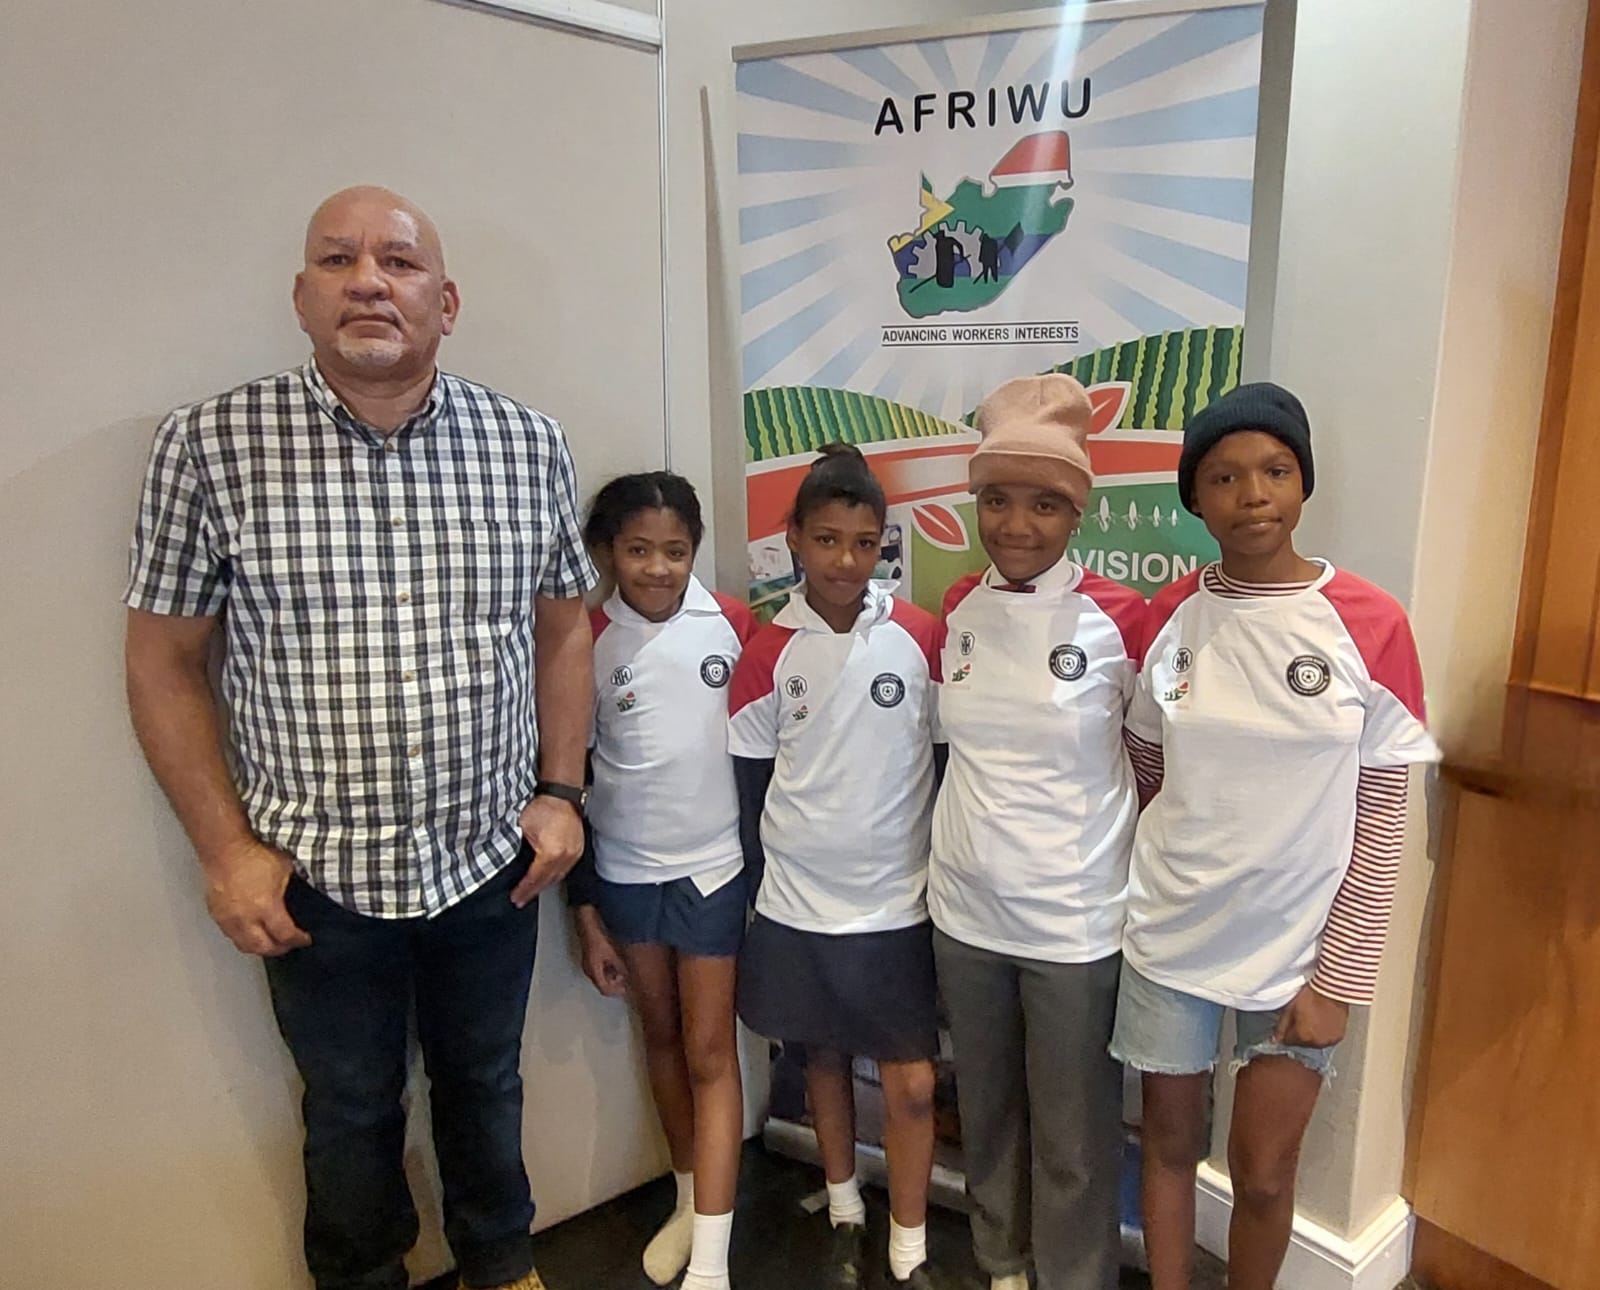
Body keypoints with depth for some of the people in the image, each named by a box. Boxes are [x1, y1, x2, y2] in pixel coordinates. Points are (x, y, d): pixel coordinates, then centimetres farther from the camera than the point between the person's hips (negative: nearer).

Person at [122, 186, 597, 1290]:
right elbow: (164, 662, -4)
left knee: (486, 1086, 24)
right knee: (351, 1114, 21)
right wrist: (226, 849, -7)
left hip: (493, 863, 2)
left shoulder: (529, 444, -5)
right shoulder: (210, 447, -11)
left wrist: (561, 791, 1)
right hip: (315, 877, -1)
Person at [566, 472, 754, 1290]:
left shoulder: (733, 625, -9)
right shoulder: (584, 645, -7)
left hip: (712, 867, -2)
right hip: (625, 873, 2)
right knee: (662, 1036, 17)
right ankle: (689, 1200, 37)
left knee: (710, 1051, 4)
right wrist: (584, 913, 0)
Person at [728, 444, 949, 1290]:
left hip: (899, 900, -1)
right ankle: (844, 1218, 41)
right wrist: (757, 882, 3)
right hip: (798, 903, 1)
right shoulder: (768, 653, -5)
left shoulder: (920, 637, -7)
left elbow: (947, 759, 1)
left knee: (912, 1083, 5)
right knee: (824, 1060, 18)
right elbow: (748, 782, 2)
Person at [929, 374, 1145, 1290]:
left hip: (1075, 921, -4)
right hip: (966, 910, 5)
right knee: (987, 1110, 22)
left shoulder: (1118, 619, -13)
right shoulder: (959, 609, -1)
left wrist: (1146, 880, -5)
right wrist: (977, 830, 7)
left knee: (1074, 1136, 12)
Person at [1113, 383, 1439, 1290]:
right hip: (1171, 932, 2)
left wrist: (1339, 978, -8)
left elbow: (1383, 823, -8)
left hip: (1298, 945, -2)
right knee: (1170, 1142, 17)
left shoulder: (1372, 626, -12)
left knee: (1263, 1174, 12)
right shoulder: (1170, 618, -4)